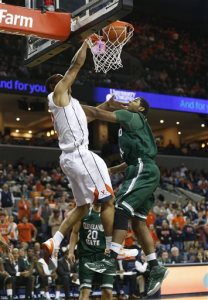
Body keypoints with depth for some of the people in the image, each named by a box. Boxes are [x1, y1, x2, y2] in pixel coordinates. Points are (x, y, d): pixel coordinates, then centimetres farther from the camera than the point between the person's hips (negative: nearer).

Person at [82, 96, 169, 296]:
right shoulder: (132, 124, 30)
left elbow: (99, 114, -6)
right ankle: (155, 268, 5)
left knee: (121, 209, -19)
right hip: (144, 172, 10)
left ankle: (111, 260, -27)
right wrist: (114, 169, 34)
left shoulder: (132, 116, 3)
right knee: (138, 221, 5)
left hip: (143, 171, -10)